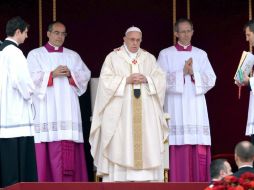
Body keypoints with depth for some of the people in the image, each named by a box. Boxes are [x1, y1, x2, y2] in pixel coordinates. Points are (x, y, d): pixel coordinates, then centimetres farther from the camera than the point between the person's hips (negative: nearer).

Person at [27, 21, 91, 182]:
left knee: (69, 147, -4)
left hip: (68, 109, 3)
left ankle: (70, 181, -3)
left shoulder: (73, 55, 19)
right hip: (47, 109, -3)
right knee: (50, 147, -9)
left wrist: (70, 74, -7)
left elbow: (86, 75, 10)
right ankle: (50, 180, -7)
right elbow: (31, 78, -4)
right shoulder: (35, 54, 9)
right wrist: (52, 74, -14)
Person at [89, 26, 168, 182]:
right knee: (120, 144, -9)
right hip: (120, 111, -3)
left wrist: (146, 79, -11)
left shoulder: (149, 58, 14)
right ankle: (118, 181, -9)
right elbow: (106, 80, -4)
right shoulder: (113, 57, 6)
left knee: (147, 144, -5)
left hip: (145, 112, 3)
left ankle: (145, 179, -4)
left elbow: (161, 79, 7)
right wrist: (126, 80, -15)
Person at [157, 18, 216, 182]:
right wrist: (182, 73, -13)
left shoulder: (201, 55, 13)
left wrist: (193, 73, -12)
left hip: (196, 108, 2)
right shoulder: (165, 55, 6)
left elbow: (211, 80, 5)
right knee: (178, 151, -9)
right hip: (176, 108, -2)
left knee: (199, 152, -4)